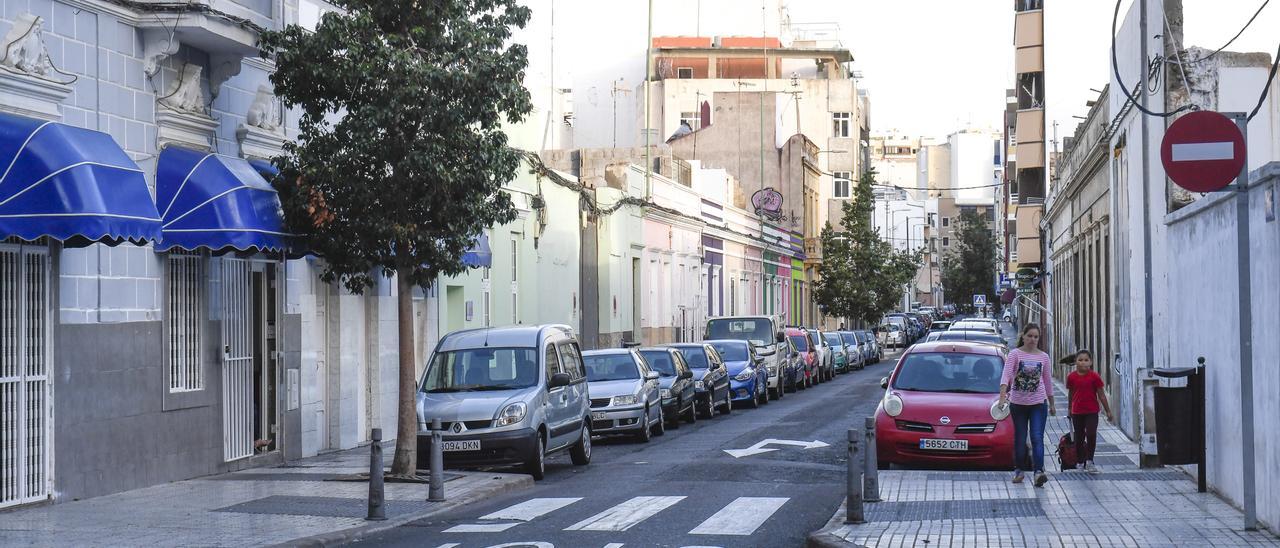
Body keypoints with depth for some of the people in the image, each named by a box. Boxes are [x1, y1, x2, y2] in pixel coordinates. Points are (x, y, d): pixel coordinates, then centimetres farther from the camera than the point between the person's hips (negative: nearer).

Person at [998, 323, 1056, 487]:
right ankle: (1018, 470, 20)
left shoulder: (1043, 357, 5)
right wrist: (1003, 395, -31)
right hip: (1018, 403, -1)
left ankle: (1039, 471, -18)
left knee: (1037, 438, -10)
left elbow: (1048, 381, 14)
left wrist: (1052, 404, 18)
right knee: (1020, 439, 8)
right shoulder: (1015, 354, -4)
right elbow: (1006, 374, -16)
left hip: (1038, 403, 1)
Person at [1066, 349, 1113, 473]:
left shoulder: (1094, 376, -7)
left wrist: (1108, 411, 3)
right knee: (1079, 438, 9)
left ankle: (1089, 461, 0)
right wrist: (1069, 409, 23)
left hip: (1091, 412, -2)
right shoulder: (1071, 377, -1)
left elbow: (1101, 395, -1)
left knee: (1091, 435, -14)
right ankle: (1081, 461, 24)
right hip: (1077, 412, 2)